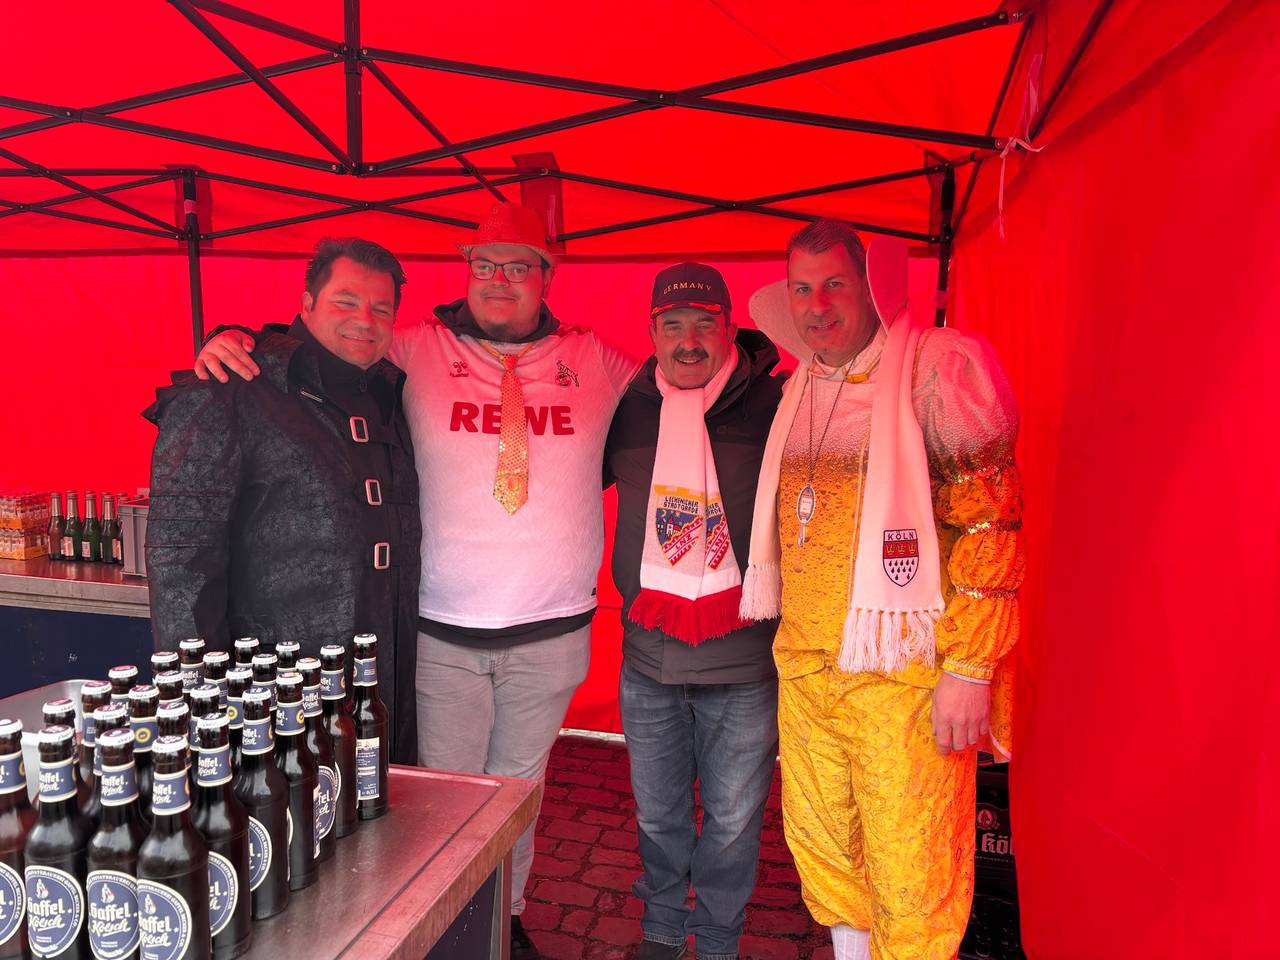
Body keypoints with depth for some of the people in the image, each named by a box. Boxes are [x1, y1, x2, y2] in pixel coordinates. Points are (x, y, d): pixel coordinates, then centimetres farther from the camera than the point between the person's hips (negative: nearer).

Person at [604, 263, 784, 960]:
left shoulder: (775, 403, -8)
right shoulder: (626, 407, 1)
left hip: (744, 662, -2)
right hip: (647, 654, 3)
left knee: (732, 822, 13)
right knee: (658, 815, 20)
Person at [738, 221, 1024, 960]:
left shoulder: (938, 367, -8)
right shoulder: (798, 387, 12)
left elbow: (992, 521, -12)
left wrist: (970, 668, -15)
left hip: (902, 672, -6)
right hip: (802, 669, 6)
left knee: (909, 868, 4)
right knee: (819, 844, 18)